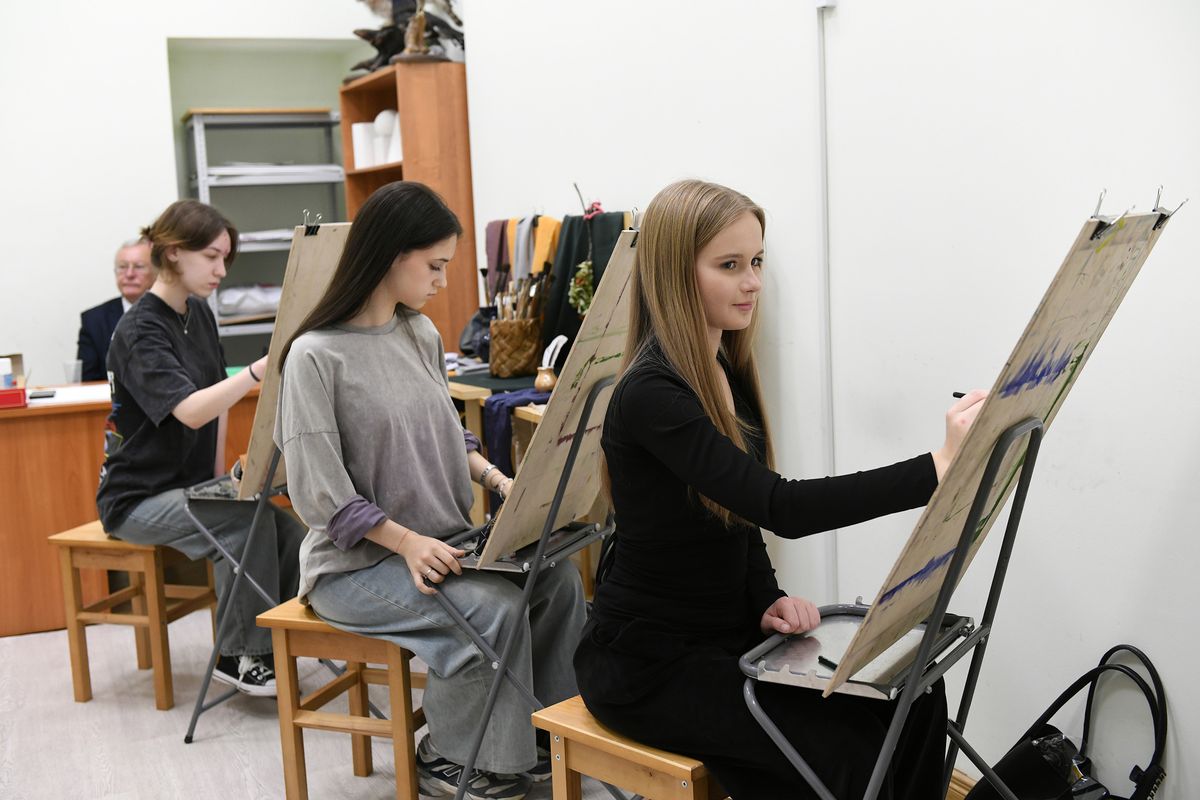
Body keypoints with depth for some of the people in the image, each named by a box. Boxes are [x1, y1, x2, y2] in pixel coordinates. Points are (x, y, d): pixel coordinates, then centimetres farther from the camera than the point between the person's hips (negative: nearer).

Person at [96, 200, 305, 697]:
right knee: (245, 516, -29)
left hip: (192, 484, 7)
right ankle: (239, 657, -14)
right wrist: (261, 369, -47)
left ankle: (277, 644, -2)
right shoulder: (140, 331, -20)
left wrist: (220, 475, 5)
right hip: (139, 498, -7)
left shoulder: (199, 314, 5)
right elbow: (190, 411, -35)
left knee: (286, 525, -17)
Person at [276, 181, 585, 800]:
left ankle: (544, 731, 7)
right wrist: (405, 541, -26)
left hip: (439, 538, 7)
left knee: (557, 574, -11)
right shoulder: (316, 356, -16)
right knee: (492, 607, -26)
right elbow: (319, 491, -18)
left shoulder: (422, 336, 6)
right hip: (356, 561, -7)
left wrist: (497, 478, 0)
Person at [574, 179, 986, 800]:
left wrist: (769, 600, -3)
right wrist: (939, 467, -37)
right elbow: (783, 507, -32)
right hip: (649, 661, -8)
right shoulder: (651, 393, -23)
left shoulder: (728, 371, 6)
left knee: (914, 701, -7)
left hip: (728, 632, 8)